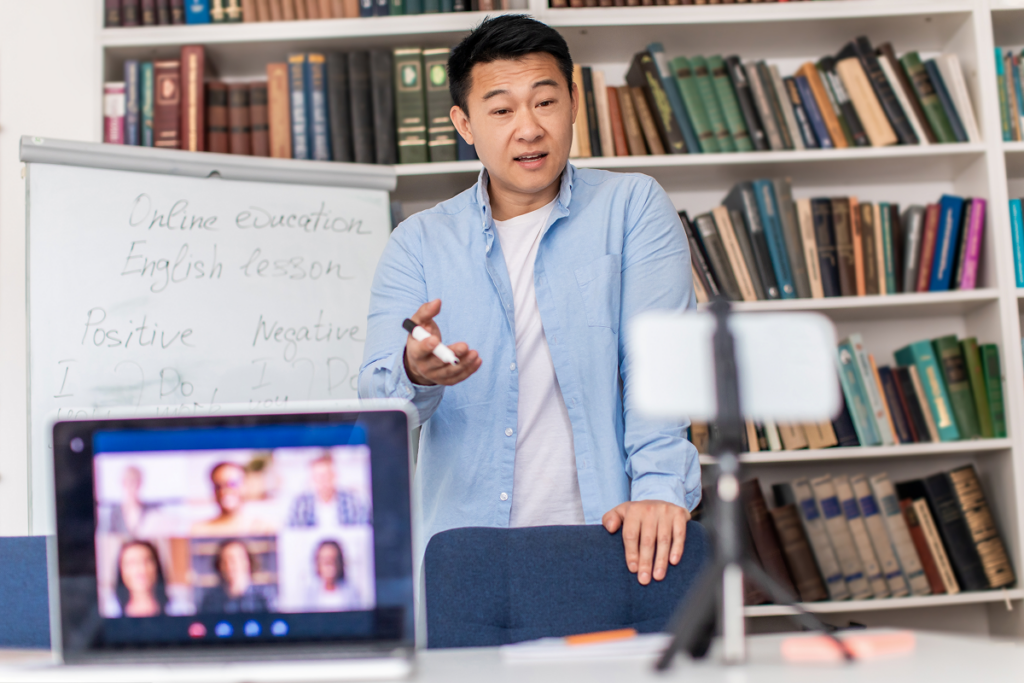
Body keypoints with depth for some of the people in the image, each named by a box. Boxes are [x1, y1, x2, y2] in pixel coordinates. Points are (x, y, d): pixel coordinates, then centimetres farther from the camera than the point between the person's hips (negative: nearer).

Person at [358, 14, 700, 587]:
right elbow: (378, 401, 1)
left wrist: (660, 487, -20)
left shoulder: (632, 207, 6)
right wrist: (415, 373, -23)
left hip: (606, 540, -1)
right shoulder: (418, 243, 9)